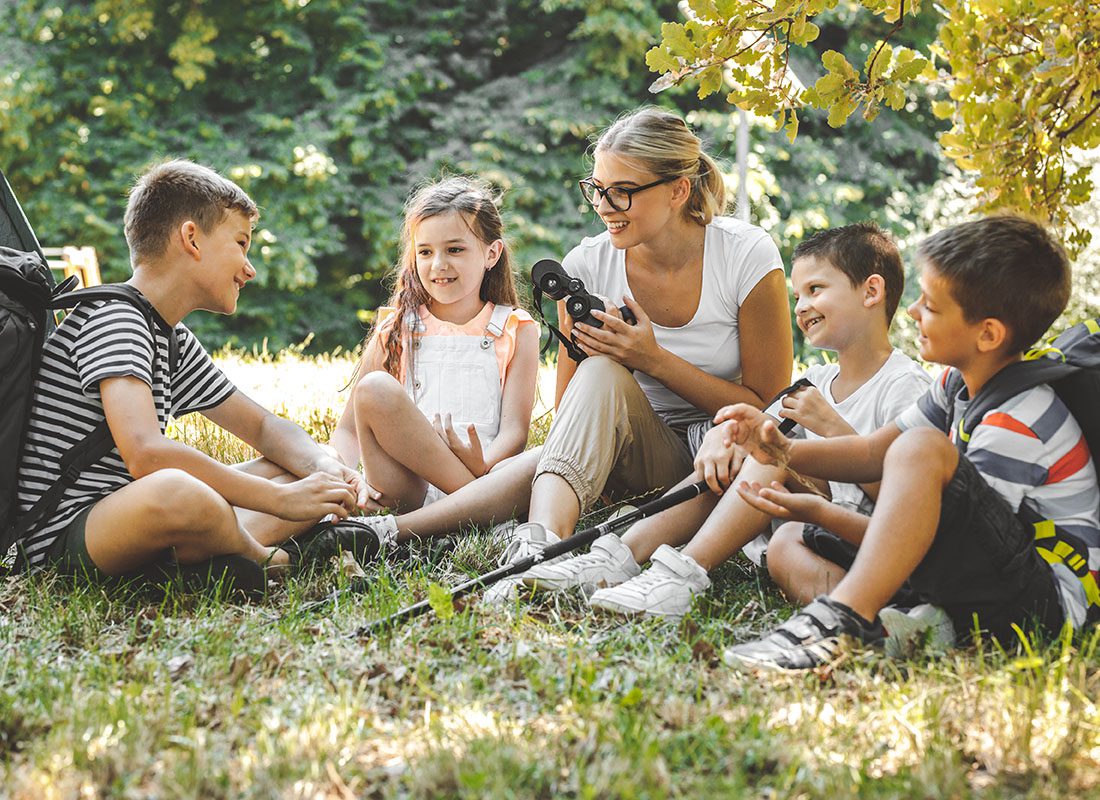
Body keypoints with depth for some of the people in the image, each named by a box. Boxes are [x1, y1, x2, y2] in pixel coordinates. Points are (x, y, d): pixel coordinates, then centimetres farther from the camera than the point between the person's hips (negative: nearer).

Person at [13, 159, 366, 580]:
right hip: (65, 536, -10)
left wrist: (324, 466, -2)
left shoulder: (176, 341, 17)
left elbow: (263, 426, 21)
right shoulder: (112, 318, -14)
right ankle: (262, 557, -10)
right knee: (175, 492, -42)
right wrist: (280, 499, -24)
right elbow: (145, 454, -28)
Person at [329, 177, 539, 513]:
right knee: (376, 388, -25)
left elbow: (514, 432, 1)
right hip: (409, 490, 1)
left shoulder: (516, 330, 14)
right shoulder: (396, 330, 16)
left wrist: (483, 470, -24)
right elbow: (347, 429, 13)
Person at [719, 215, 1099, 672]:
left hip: (1051, 597, -10)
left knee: (922, 448, -32)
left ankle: (842, 619, -39)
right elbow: (874, 454, 16)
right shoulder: (961, 383, 9)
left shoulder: (1018, 422, -19)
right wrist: (787, 452, -2)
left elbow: (962, 525, -18)